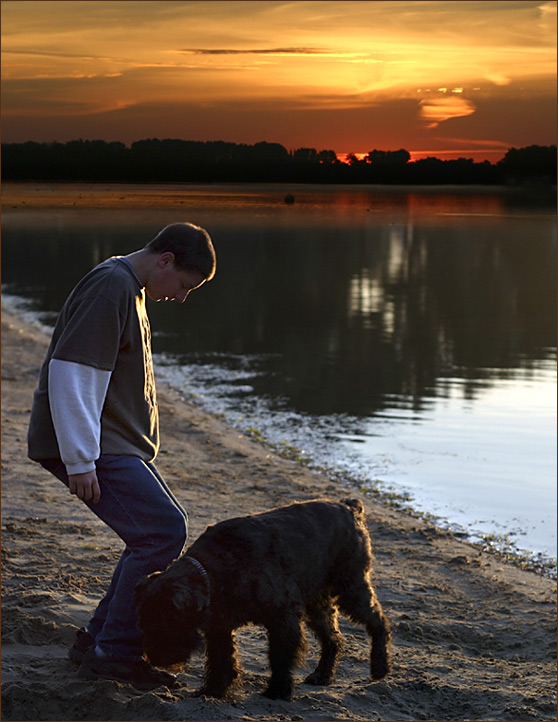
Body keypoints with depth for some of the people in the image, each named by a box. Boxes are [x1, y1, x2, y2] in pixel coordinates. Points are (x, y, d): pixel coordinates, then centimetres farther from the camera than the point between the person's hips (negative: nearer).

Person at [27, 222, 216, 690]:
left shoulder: (129, 289, 17)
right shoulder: (109, 289, -17)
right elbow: (70, 375, -23)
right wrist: (80, 461, -23)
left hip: (117, 444, 11)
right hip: (89, 449, -11)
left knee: (161, 532, 12)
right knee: (164, 531, -15)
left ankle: (98, 640, 17)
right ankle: (115, 652, -7)